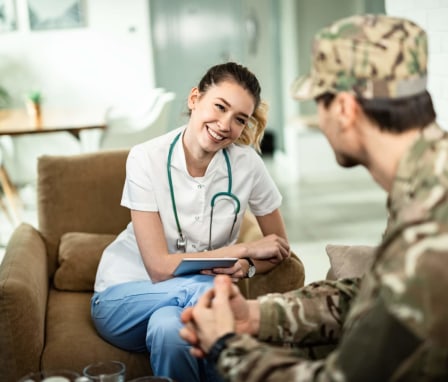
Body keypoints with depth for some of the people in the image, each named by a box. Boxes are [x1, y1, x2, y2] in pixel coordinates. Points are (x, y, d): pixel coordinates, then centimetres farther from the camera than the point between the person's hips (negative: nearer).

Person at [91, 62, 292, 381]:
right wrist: (245, 249, -19)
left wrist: (245, 267, -22)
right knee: (207, 289, -31)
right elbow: (159, 267, -19)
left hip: (199, 296, 2)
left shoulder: (247, 164, -11)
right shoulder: (147, 159, -17)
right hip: (125, 296, -2)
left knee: (168, 328, -33)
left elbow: (279, 249, 1)